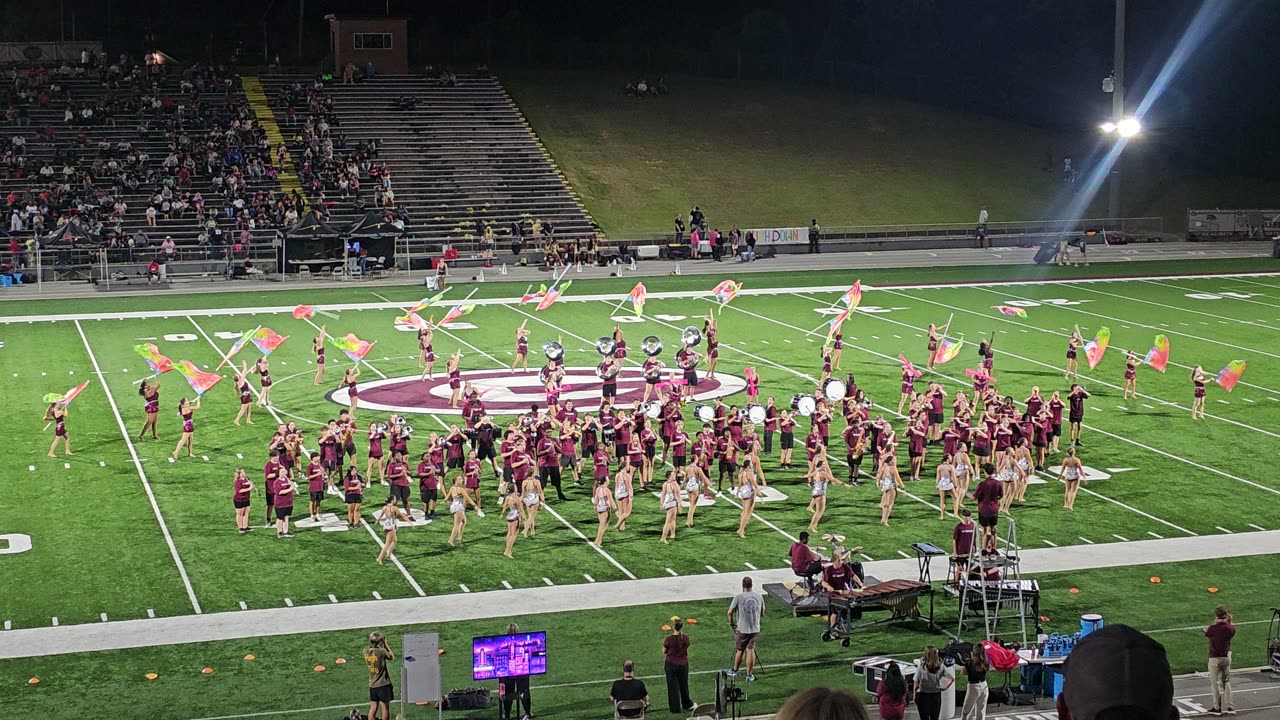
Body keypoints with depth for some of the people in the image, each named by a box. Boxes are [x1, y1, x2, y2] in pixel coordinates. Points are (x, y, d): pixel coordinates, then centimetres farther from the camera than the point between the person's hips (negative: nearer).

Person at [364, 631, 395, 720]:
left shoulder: (366, 651, -3)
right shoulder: (381, 651, -20)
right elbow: (392, 657, -3)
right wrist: (385, 644, -1)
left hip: (372, 685, 5)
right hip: (383, 685, -5)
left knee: (373, 708, 9)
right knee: (385, 708, 5)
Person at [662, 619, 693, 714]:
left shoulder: (668, 639, -20)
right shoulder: (685, 638, -12)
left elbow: (664, 652, -7)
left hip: (671, 664, -3)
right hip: (683, 664, 3)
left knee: (673, 686, 10)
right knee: (683, 685, 20)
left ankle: (675, 708, 16)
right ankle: (687, 705, 35)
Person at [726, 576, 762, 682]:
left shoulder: (738, 597, -14)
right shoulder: (758, 597, -2)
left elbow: (730, 612, -9)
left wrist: (731, 622, 8)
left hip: (742, 629, -3)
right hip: (755, 629, 3)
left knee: (740, 650, 13)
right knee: (750, 650, 8)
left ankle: (735, 670, 31)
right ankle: (749, 675, 12)